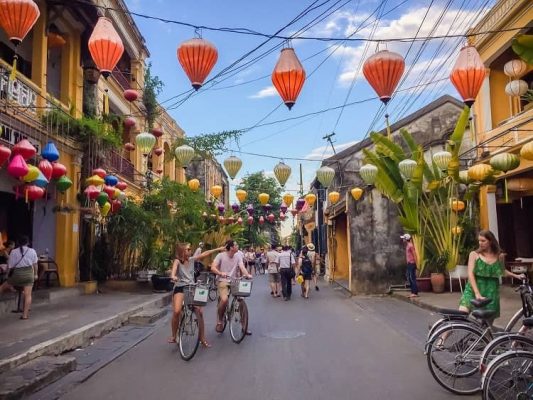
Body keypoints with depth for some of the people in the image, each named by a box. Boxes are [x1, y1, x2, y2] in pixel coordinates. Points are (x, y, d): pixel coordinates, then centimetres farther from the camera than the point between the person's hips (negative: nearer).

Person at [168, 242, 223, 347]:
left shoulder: (192, 259, 8)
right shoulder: (177, 261, -6)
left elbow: (204, 254, 12)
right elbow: (174, 268, -28)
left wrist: (218, 249, 10)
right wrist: (173, 276, -50)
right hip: (180, 288, -4)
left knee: (199, 312, -6)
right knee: (176, 312, -24)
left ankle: (202, 339, 8)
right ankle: (173, 336, -1)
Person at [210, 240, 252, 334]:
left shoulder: (238, 257, 4)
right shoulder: (221, 255, -7)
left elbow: (242, 268, -8)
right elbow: (213, 268, -14)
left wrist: (247, 274, -29)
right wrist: (221, 273, -33)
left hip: (234, 281, 4)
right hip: (223, 281, -4)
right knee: (224, 299, -30)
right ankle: (219, 322, -4)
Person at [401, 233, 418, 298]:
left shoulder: (411, 245, -12)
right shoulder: (407, 246, 16)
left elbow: (414, 255, -14)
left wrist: (415, 263, -16)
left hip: (412, 263, -10)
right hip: (409, 264, 10)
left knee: (412, 278, -8)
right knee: (409, 278, 11)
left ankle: (415, 293, -5)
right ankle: (413, 292, 16)